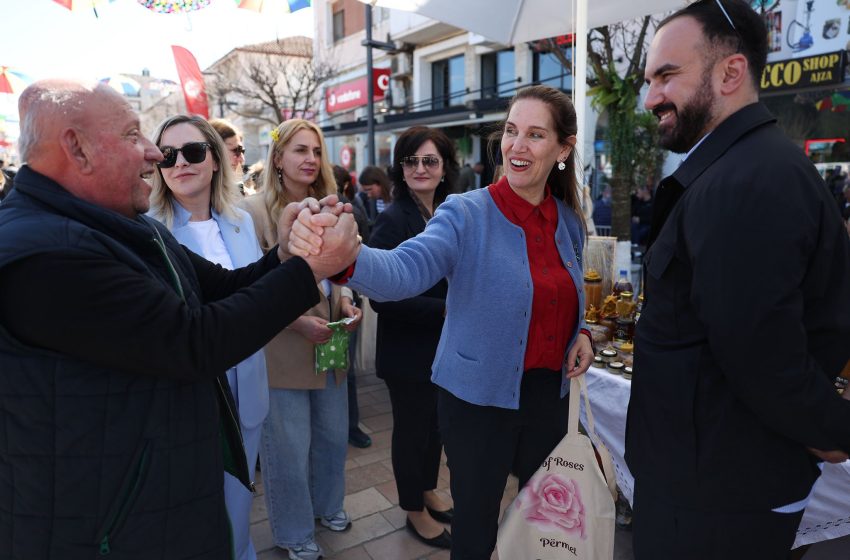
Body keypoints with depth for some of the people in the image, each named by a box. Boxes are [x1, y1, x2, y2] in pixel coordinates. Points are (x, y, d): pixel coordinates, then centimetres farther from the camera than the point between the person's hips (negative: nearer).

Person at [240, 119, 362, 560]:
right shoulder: (254, 210, -12)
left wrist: (346, 301, -5)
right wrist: (296, 321, -22)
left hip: (329, 343, 6)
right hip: (281, 351, -6)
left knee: (333, 435, 19)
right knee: (289, 448, 9)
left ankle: (326, 504, 45)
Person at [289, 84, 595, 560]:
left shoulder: (570, 222, 2)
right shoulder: (467, 215, -14)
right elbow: (406, 269, -32)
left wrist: (581, 333, -2)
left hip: (550, 395, 5)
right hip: (479, 399, -4)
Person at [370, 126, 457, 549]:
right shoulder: (392, 220, -17)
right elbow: (382, 298, -22)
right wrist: (445, 309, -24)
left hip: (447, 344, 7)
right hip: (409, 350, -7)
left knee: (436, 423, 22)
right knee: (412, 428, 11)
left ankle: (428, 492, 45)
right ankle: (414, 511, 33)